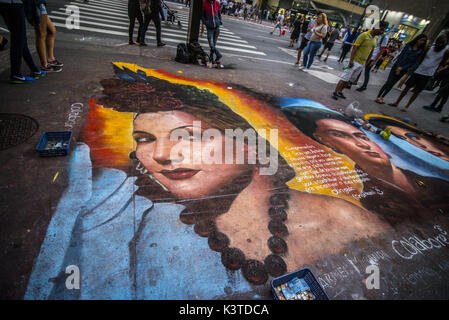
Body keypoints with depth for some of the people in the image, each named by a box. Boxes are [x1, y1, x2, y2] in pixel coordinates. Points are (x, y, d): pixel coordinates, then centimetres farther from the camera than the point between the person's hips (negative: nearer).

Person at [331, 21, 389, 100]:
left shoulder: (376, 38, 11)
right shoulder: (364, 35, -11)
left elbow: (371, 51, 17)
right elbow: (354, 47, -16)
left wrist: (367, 62, 15)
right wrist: (351, 60, -23)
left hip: (362, 63, 7)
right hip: (354, 61, -7)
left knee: (351, 79, 8)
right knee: (345, 78, -9)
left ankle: (340, 91, 16)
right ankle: (335, 92, -2)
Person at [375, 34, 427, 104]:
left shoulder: (421, 51, 3)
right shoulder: (408, 45, 2)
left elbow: (415, 62, -1)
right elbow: (400, 55, 1)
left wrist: (402, 68, -11)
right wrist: (398, 66, -10)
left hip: (404, 69, 1)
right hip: (397, 66, -1)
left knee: (391, 84, 1)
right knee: (388, 82, -8)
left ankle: (382, 97, 4)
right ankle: (378, 97, -6)